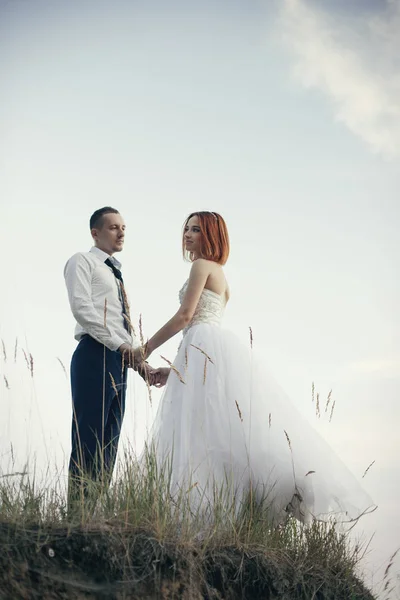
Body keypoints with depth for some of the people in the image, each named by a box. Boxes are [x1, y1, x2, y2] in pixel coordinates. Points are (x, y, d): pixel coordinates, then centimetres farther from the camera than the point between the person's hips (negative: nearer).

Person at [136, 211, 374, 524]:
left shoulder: (202, 265, 0)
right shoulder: (219, 274, 28)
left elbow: (185, 316, -9)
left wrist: (147, 348, -1)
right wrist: (175, 369, 26)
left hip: (207, 349, -9)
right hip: (213, 350, 9)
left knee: (215, 430, -15)